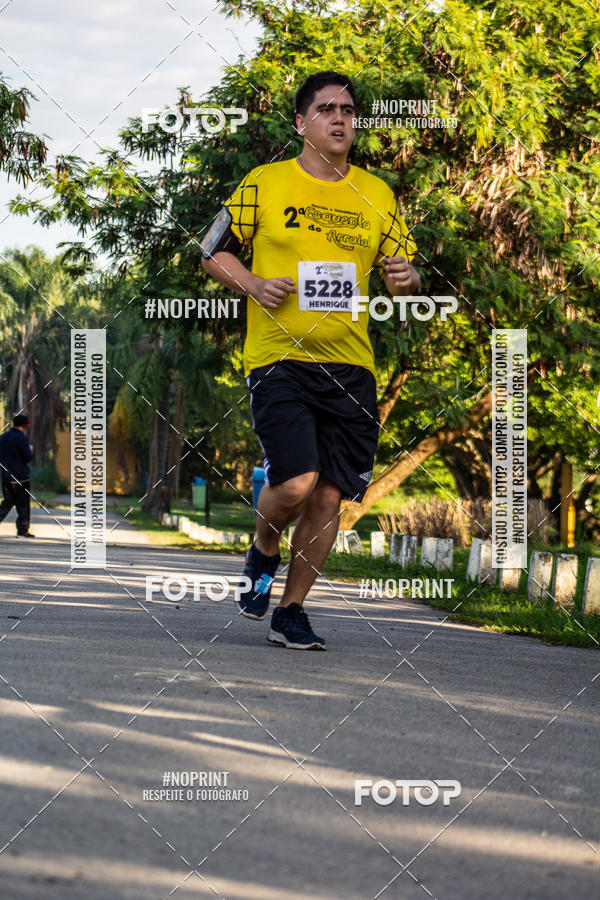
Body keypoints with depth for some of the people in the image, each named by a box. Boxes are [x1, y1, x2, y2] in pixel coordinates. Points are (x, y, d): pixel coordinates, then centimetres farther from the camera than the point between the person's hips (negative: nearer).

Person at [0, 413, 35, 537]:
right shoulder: (21, 438, -13)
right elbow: (28, 458, -13)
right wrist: (30, 450, 6)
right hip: (20, 477, -6)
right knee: (23, 505, 3)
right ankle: (23, 530, 6)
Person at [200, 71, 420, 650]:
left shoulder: (377, 195, 12)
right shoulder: (264, 184, 2)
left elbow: (402, 271, 19)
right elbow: (213, 251, 9)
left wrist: (405, 278, -5)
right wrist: (253, 284, -9)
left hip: (350, 365, 4)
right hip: (279, 358, -4)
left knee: (329, 497, 1)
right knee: (295, 483, -18)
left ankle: (291, 612, 16)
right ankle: (263, 553, 15)